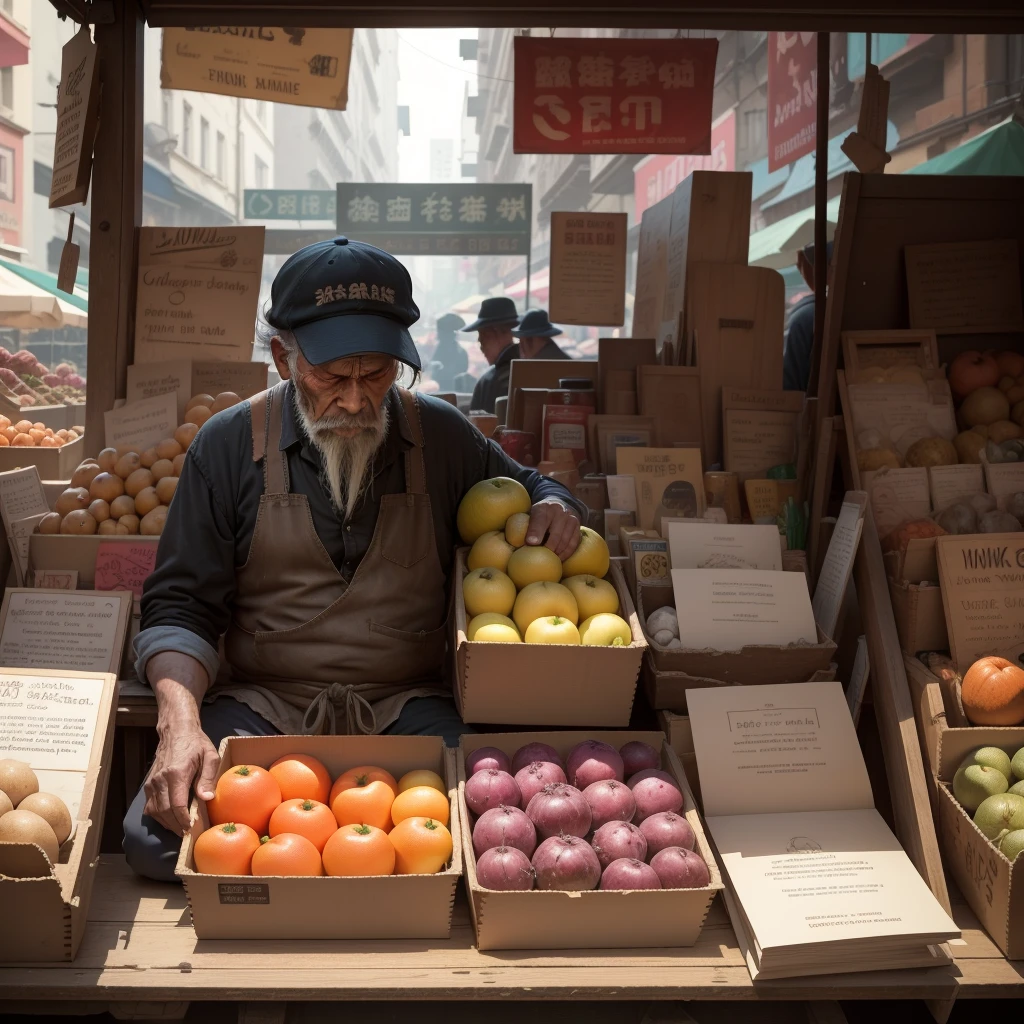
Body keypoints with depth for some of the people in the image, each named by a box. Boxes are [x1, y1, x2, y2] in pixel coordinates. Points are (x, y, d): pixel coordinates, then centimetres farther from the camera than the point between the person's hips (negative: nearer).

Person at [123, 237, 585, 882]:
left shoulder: (442, 436, 5)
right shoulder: (230, 443, 2)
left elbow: (521, 486, 25)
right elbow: (181, 604, 2)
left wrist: (553, 505, -2)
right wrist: (181, 723, -17)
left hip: (407, 706, 1)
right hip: (262, 702, 0)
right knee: (158, 837, -27)